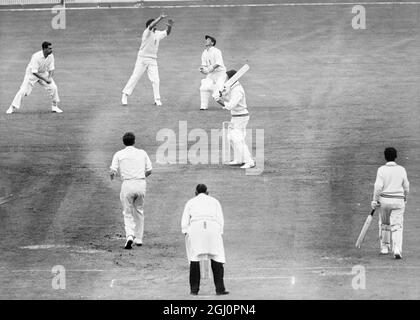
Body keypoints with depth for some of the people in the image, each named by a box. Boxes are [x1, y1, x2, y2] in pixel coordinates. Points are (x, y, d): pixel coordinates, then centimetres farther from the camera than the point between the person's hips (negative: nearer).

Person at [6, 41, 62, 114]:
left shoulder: (51, 56, -14)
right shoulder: (36, 56, -32)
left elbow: (51, 69, -4)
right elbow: (34, 72, -32)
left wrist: (50, 78, -23)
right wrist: (45, 79, -34)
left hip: (43, 73, 5)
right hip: (32, 74, -5)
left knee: (53, 87, -8)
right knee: (23, 91, -13)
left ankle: (54, 107, 10)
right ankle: (12, 108, 0)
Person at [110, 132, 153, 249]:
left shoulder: (119, 154, 2)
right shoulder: (142, 153, 8)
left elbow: (112, 172, -4)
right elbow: (149, 170, 8)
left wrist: (112, 176, 20)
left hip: (127, 184, -2)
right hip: (141, 184, 2)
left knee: (128, 213, 7)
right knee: (139, 211, 19)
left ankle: (129, 236, -16)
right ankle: (139, 239, 22)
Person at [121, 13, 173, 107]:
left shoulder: (158, 34, 10)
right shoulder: (147, 32, -11)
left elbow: (167, 33, 20)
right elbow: (151, 26, -29)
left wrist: (169, 26, -1)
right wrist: (161, 17, -36)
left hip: (153, 60, 5)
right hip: (142, 58, -5)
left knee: (155, 80, -1)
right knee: (135, 77, -4)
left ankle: (157, 100, 5)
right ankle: (125, 95, 3)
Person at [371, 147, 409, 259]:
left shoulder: (382, 170, -7)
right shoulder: (401, 170, 0)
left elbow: (378, 186, -13)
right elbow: (406, 186, 6)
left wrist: (374, 201, -5)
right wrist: (405, 199, 23)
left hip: (384, 200, -1)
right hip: (398, 201, 1)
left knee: (384, 224, 19)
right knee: (397, 226, -1)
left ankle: (384, 247, 26)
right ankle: (397, 250, -17)